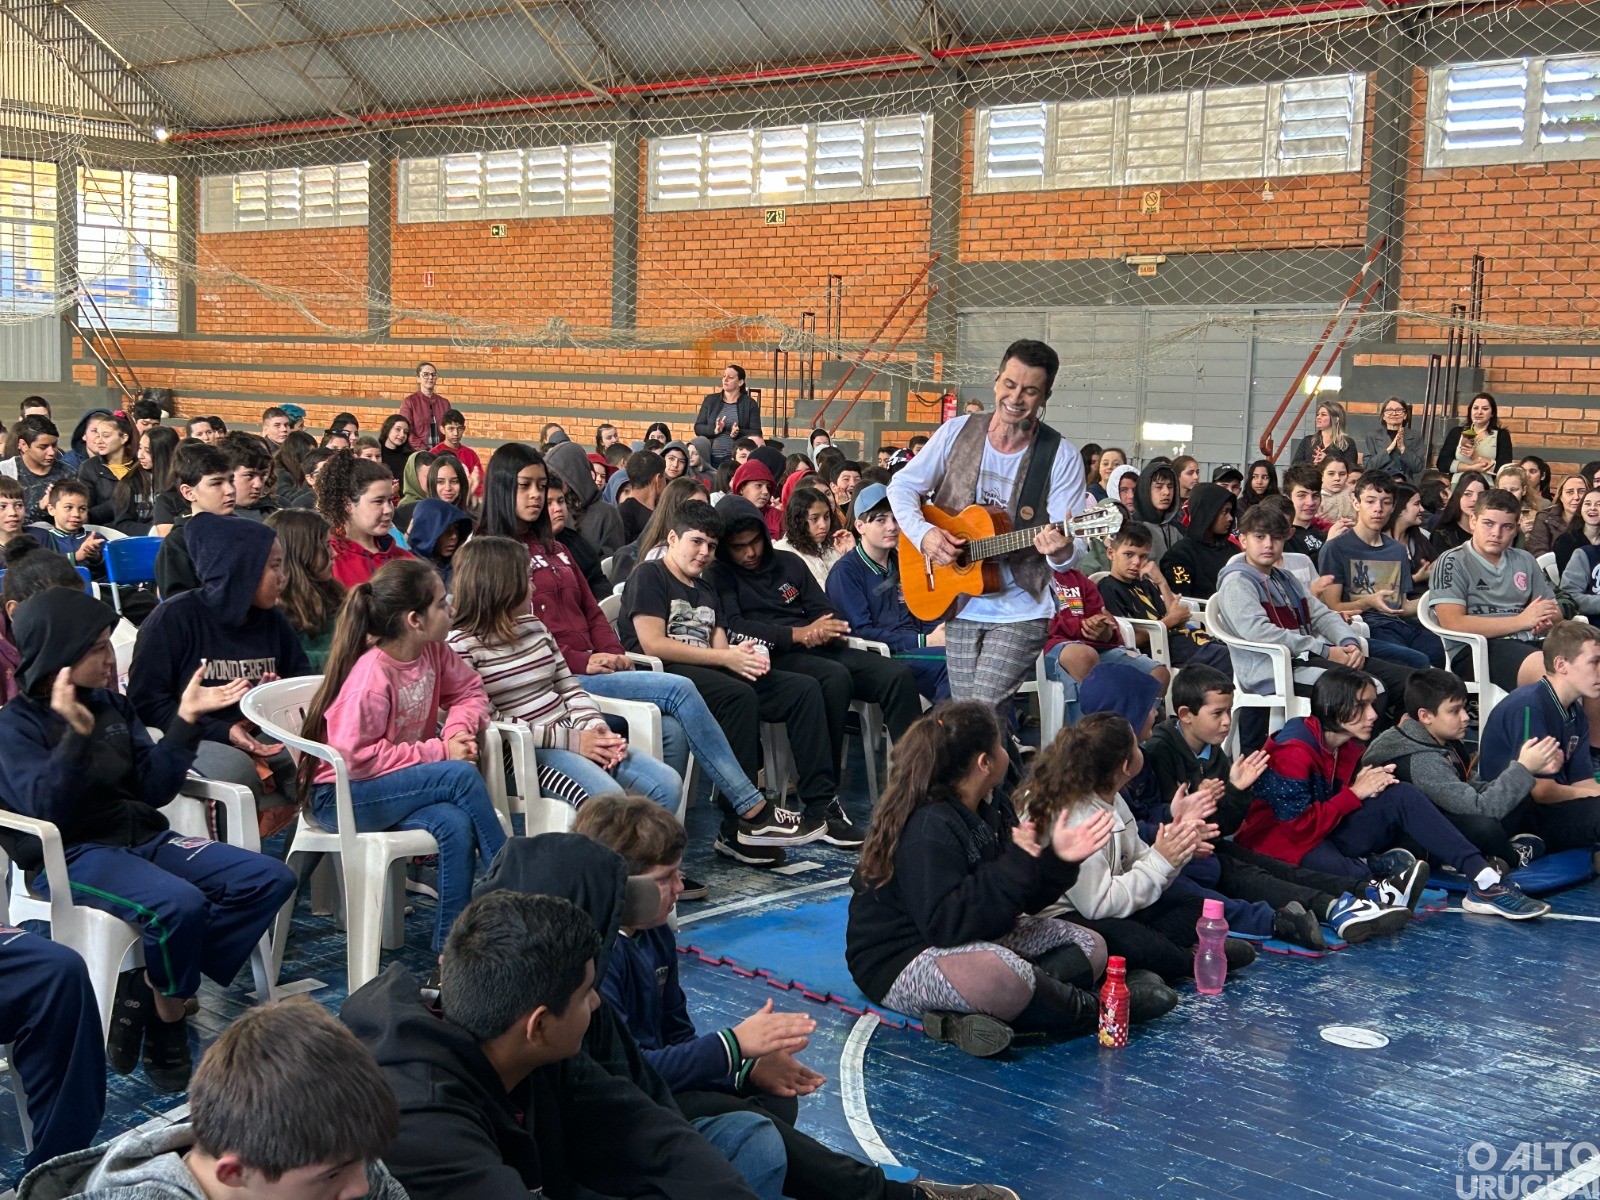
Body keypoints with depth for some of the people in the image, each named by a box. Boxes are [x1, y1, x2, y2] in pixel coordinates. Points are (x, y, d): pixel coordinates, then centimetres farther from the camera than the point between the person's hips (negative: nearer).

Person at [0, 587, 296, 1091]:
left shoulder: (113, 707, 13)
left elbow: (153, 789, 7)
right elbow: (46, 810, -20)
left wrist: (186, 720, 0)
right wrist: (76, 734, -30)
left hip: (142, 838, 7)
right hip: (73, 855, -7)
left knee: (270, 879, -8)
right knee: (178, 904, -35)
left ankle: (148, 986, -11)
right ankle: (166, 1035, -9)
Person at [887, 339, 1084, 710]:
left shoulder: (1061, 456, -8)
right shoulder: (957, 432, 0)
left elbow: (1070, 556, -10)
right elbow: (902, 485, 7)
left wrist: (1060, 550, -34)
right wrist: (922, 533, -11)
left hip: (1020, 613, -3)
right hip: (958, 606, 3)